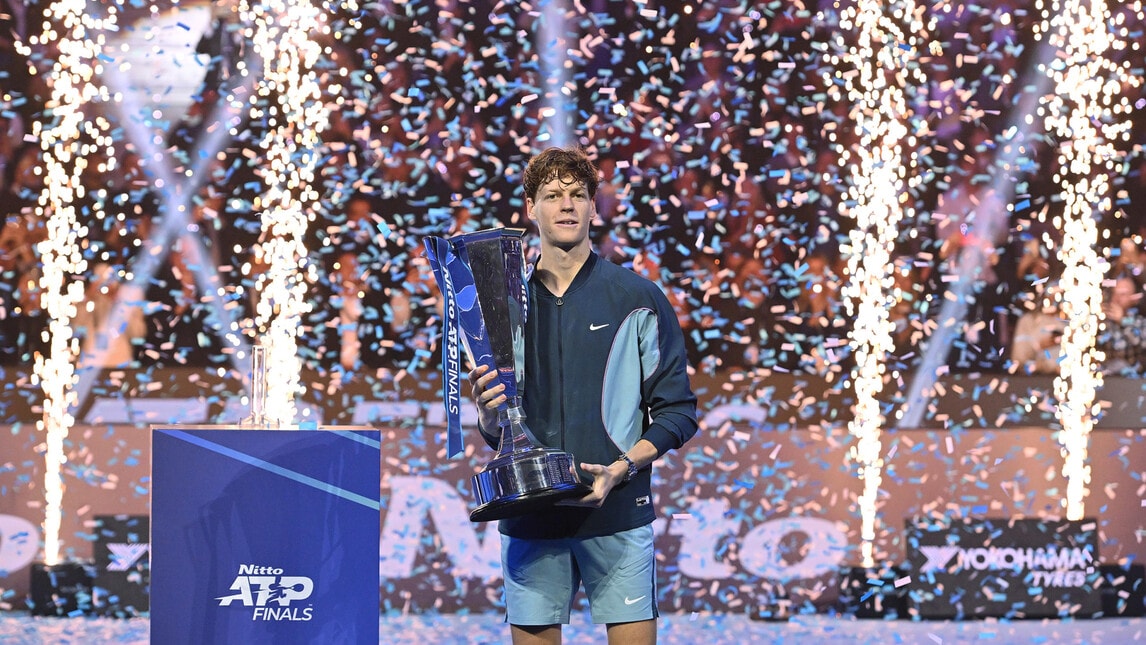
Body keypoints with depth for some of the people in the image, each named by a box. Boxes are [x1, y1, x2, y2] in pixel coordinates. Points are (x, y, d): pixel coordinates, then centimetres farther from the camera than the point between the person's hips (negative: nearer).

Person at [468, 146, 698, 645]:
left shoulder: (637, 299, 5)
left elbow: (677, 412, 3)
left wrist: (622, 468, -12)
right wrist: (488, 414, -7)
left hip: (617, 514, -2)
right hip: (530, 519, 2)